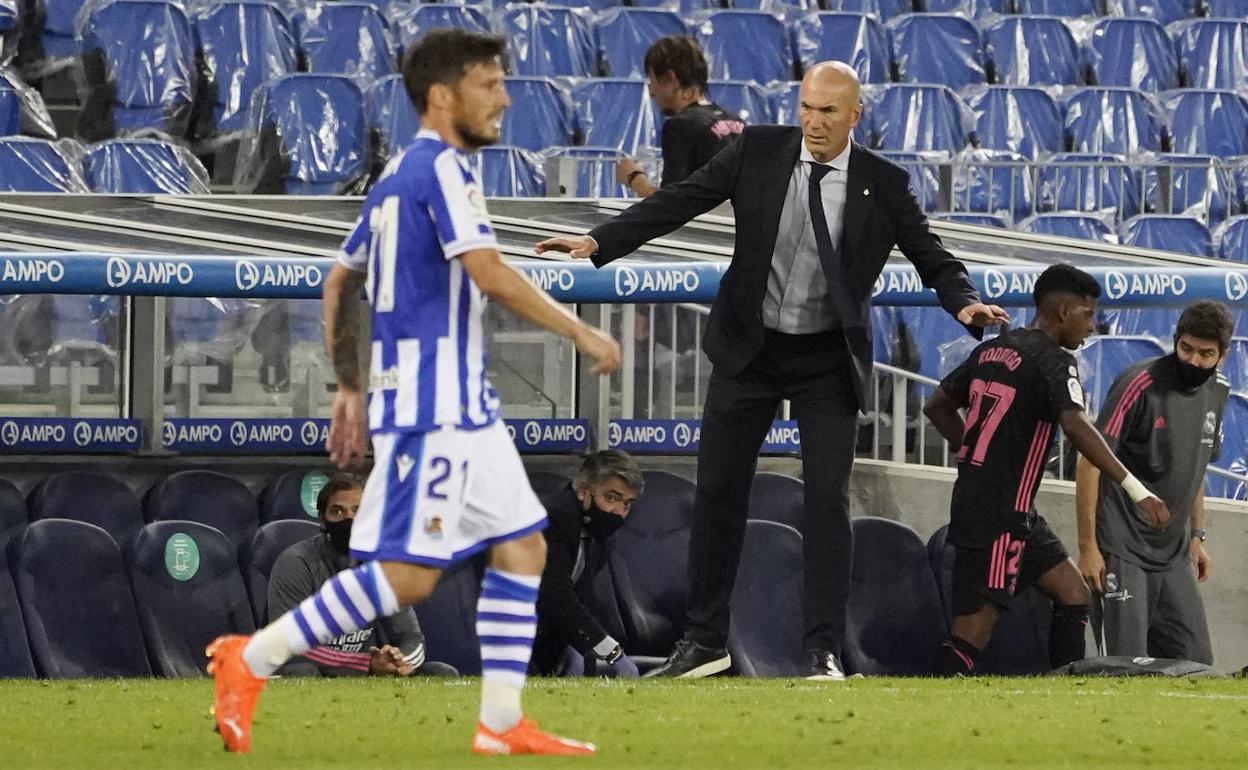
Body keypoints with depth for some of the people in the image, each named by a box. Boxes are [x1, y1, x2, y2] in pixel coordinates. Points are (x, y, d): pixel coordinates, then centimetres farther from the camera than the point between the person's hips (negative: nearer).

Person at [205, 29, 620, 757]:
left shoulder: (400, 174, 17)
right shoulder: (443, 168, -12)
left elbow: (341, 281, 22)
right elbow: (491, 275, -21)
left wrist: (351, 386, 25)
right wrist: (582, 333, -13)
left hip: (465, 407, 10)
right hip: (432, 403, -10)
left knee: (522, 546, 8)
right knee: (409, 572, -11)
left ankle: (502, 722, 7)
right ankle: (252, 658, -7)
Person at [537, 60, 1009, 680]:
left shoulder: (883, 185, -6)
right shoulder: (758, 151, -4)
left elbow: (933, 259, 0)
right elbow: (679, 202, -5)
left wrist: (966, 303, -21)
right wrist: (600, 241, -14)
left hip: (827, 360, -2)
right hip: (749, 349, 2)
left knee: (828, 499, -9)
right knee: (718, 492, 5)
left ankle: (824, 650, -4)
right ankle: (704, 641, 15)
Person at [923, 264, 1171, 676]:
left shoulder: (991, 350, 13)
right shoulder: (1053, 362, -13)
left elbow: (937, 406, 20)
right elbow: (1075, 425, -28)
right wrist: (1136, 490, -31)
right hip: (1000, 514, -9)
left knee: (1073, 594, 12)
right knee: (975, 628, -12)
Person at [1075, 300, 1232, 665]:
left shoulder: (1217, 390, 8)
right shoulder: (1140, 383, -15)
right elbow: (1090, 462, -15)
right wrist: (1088, 546, -17)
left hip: (1174, 554, 7)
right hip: (1123, 550, -7)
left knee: (1195, 662, 4)